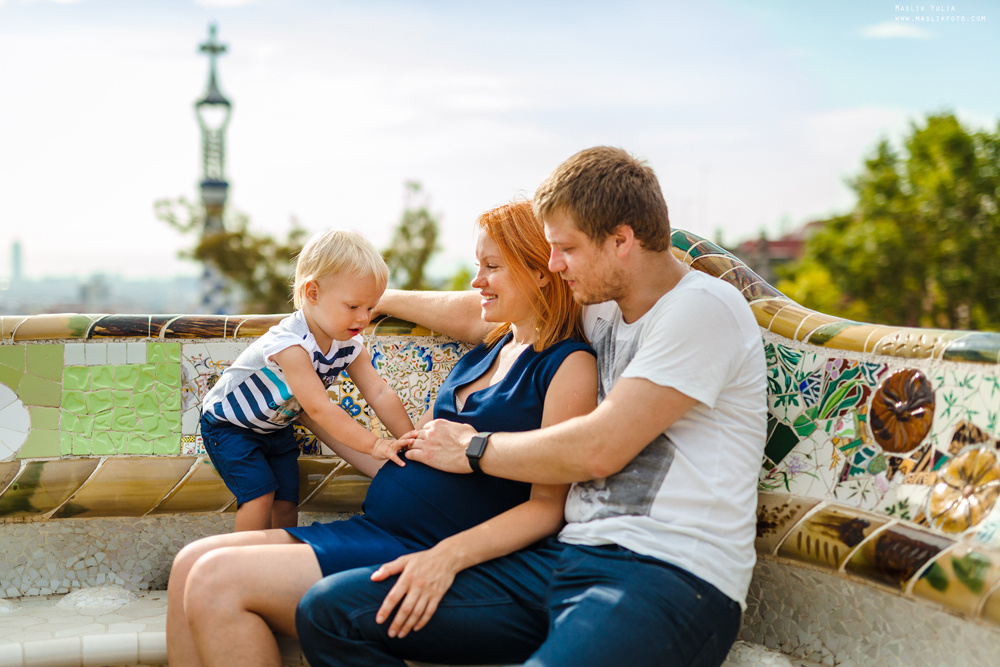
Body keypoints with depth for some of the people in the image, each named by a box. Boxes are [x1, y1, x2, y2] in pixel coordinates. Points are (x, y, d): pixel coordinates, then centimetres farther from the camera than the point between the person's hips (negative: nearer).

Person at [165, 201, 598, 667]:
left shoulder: (570, 365, -5)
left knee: (218, 581, -20)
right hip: (375, 529, 8)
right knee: (192, 565, -6)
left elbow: (547, 505, -12)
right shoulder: (483, 354, 20)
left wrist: (449, 554, -27)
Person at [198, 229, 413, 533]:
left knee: (286, 504, 2)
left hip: (277, 427, 7)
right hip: (229, 425, -7)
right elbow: (319, 408, -40)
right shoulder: (289, 344, -38)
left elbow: (380, 393, -14)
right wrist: (373, 444, -40)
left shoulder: (350, 346, -14)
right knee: (260, 494, -18)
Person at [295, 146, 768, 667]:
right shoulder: (605, 305, 18)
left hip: (673, 577, -8)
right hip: (572, 554, 8)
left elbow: (597, 449, -13)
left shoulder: (703, 308, -8)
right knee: (328, 611, -6)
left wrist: (473, 449, 2)